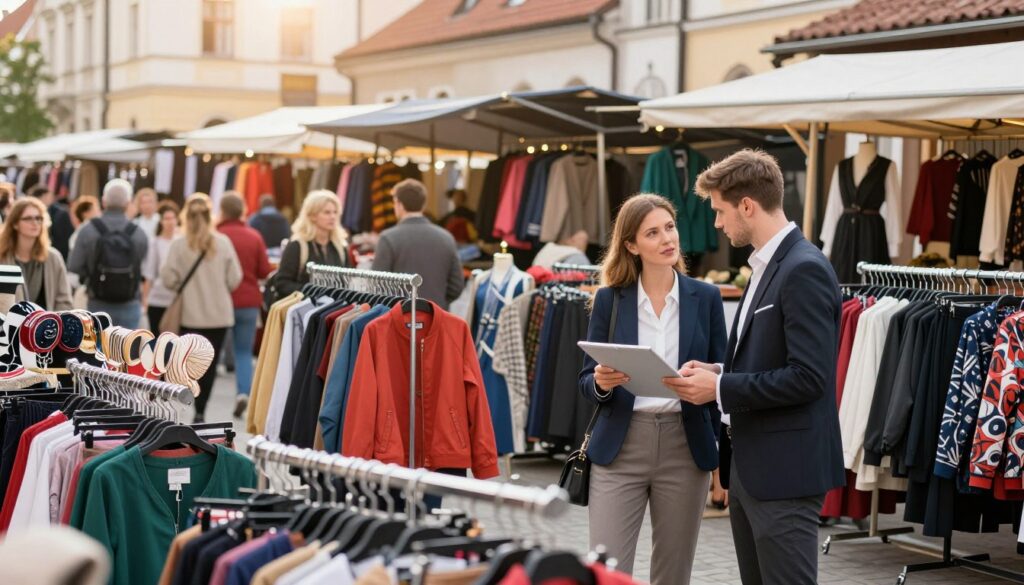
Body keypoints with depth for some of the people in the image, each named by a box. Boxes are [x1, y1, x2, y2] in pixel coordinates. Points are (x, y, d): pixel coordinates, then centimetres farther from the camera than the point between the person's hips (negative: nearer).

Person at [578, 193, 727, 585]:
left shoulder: (705, 298, 3)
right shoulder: (609, 299, 1)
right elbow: (586, 382, 4)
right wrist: (601, 383, -17)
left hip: (685, 448, 1)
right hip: (620, 448, -1)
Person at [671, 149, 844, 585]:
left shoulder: (805, 270, -16)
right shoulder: (767, 266, 15)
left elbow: (807, 377, -22)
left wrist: (720, 388, -16)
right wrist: (719, 371, 5)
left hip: (785, 469, -10)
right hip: (750, 465, 10)